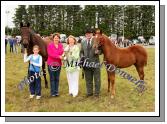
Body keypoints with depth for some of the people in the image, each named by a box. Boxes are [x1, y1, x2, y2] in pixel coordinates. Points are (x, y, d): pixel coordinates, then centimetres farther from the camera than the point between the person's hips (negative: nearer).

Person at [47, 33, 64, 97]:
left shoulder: (61, 45, 8)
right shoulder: (50, 45, -5)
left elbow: (62, 53, 5)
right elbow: (50, 54, -14)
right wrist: (59, 56, -21)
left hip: (58, 64, 4)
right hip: (51, 64, -4)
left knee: (57, 78, 9)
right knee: (52, 78, 3)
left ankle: (56, 91, 18)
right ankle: (53, 92, 10)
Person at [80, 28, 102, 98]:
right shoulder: (83, 42, 7)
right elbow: (81, 52, 13)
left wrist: (98, 52, -25)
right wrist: (82, 56, -6)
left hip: (95, 63, -3)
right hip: (86, 63, 3)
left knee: (97, 79, 7)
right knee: (88, 79, 14)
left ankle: (97, 93, 20)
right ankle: (89, 92, 28)